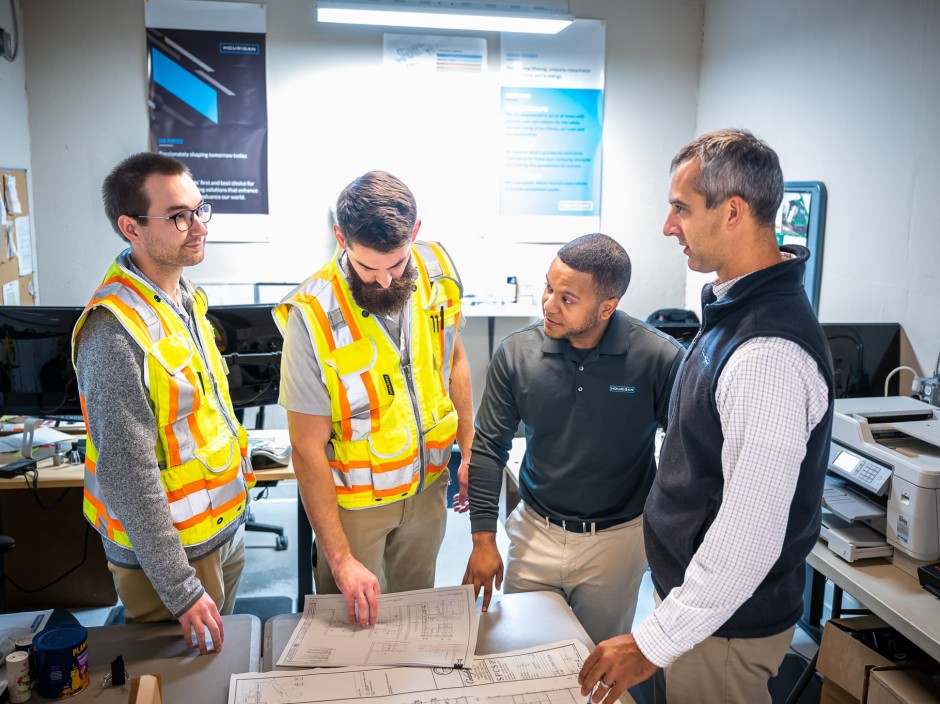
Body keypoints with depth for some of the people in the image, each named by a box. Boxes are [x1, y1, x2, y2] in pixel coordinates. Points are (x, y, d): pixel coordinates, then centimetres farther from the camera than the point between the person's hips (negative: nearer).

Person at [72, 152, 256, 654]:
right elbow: (128, 476, -26)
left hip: (223, 531, 8)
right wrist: (181, 589, -21)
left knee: (222, 653, 25)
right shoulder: (116, 332, -26)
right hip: (170, 553, -8)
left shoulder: (186, 297, 2)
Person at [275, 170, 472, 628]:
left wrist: (469, 452, 5)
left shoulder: (436, 271, -12)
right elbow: (308, 449, -21)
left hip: (428, 483, 4)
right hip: (354, 498, -4)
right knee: (349, 625, 16)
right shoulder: (313, 315, -27)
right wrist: (341, 558, -20)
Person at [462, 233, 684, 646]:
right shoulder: (516, 354, -10)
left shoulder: (659, 359, -17)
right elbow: (489, 447, -1)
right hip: (536, 533, 2)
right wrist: (483, 538, -3)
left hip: (617, 537, -2)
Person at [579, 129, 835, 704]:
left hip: (727, 626, -9)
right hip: (696, 590, 9)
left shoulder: (768, 354, -31)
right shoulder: (738, 309, 3)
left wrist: (654, 644, -23)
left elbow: (750, 539, -31)